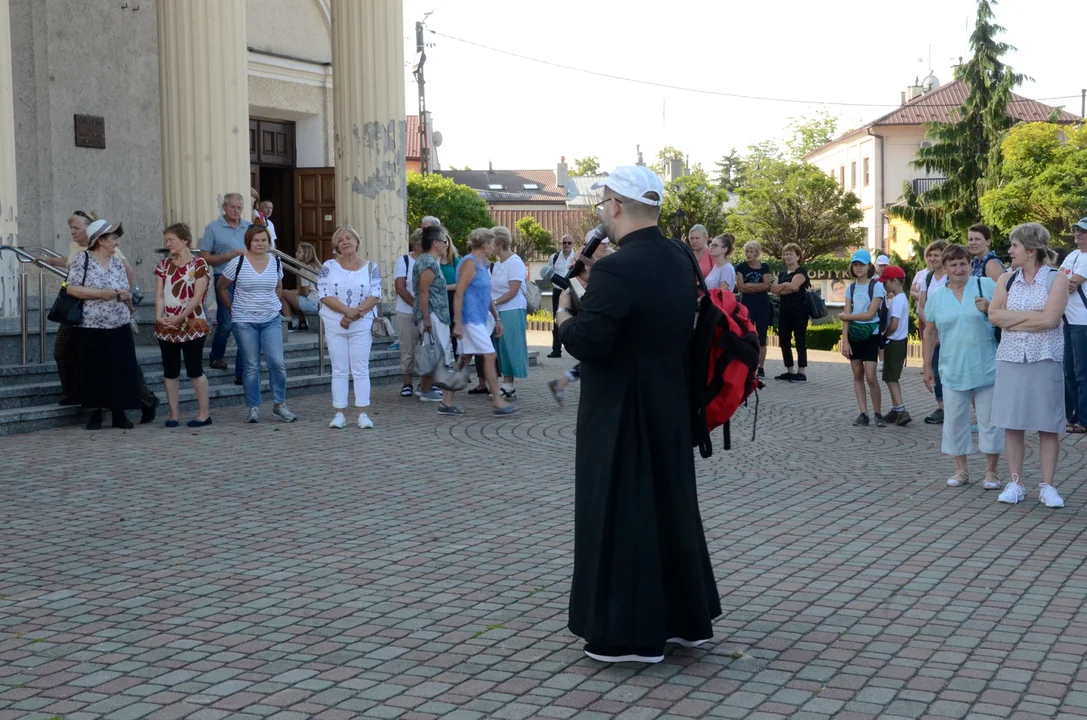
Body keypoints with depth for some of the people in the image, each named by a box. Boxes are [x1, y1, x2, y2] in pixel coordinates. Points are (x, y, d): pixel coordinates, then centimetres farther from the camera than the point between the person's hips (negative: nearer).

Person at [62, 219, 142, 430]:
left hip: (120, 328, 4)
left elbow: (127, 293, 17)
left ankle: (119, 414, 11)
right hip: (91, 328, -4)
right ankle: (95, 414, 13)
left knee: (119, 371, 3)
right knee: (94, 372, 2)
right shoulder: (83, 259, -4)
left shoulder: (117, 263, 11)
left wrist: (127, 297, -6)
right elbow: (71, 288, -11)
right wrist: (101, 293, -18)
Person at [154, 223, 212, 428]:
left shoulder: (199, 264, -4)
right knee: (170, 371, 7)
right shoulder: (164, 264, 11)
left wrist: (180, 318, -19)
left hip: (191, 325, -5)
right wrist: (159, 316, -12)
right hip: (166, 326, 5)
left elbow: (197, 296, -11)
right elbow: (159, 294, 5)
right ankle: (174, 413, 13)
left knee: (194, 369, -4)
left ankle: (204, 413, 3)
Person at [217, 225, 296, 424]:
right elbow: (221, 286, 3)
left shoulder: (275, 263, 4)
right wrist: (233, 309, 4)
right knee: (252, 366, 1)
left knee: (277, 362, -7)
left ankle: (279, 404, 8)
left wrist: (271, 304, 12)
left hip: (271, 320, 3)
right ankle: (254, 408, 12)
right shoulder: (238, 263, -7)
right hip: (244, 322, -2)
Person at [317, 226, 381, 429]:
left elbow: (375, 296, -4)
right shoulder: (329, 266, 2)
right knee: (339, 371, 4)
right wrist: (348, 310, -18)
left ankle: (363, 414, 4)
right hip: (334, 326, 0)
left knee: (361, 370, 1)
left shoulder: (370, 267, 4)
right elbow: (324, 295, -6)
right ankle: (339, 414, 7)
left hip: (362, 326, 0)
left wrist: (355, 313, -16)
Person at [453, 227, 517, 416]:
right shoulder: (470, 263, -13)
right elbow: (458, 295, -18)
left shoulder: (483, 263, 15)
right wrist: (458, 324, -21)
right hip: (470, 318, -9)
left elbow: (487, 295, 23)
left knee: (464, 359, 9)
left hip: (480, 318, 9)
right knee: (489, 356, -9)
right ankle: (498, 402, -6)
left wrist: (497, 318, 22)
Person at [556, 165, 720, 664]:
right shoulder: (680, 258, 5)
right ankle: (687, 618, 30)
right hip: (669, 408, 8)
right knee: (671, 506, 18)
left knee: (622, 515, 2)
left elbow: (586, 341, -25)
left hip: (621, 415, -8)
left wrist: (565, 314, -6)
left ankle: (631, 632, 10)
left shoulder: (619, 268, -22)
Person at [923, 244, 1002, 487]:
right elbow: (929, 333, 12)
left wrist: (990, 309, -17)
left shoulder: (986, 285, -1)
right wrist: (927, 367, 12)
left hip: (986, 369, -3)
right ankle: (961, 470, 19)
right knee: (955, 420, 7)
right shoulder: (936, 296, 7)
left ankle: (991, 471, 12)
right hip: (953, 371, 3)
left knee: (989, 419, 2)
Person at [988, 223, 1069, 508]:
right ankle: (1015, 483, 13)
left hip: (1045, 359, -3)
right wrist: (1032, 315, -11)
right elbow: (994, 315, -4)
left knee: (1048, 424, 0)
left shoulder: (1056, 278, -4)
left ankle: (1047, 486, 7)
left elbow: (1050, 318, -16)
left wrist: (1012, 320, -10)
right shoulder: (1007, 279, 7)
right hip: (1010, 358, 3)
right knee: (1012, 422, 4)